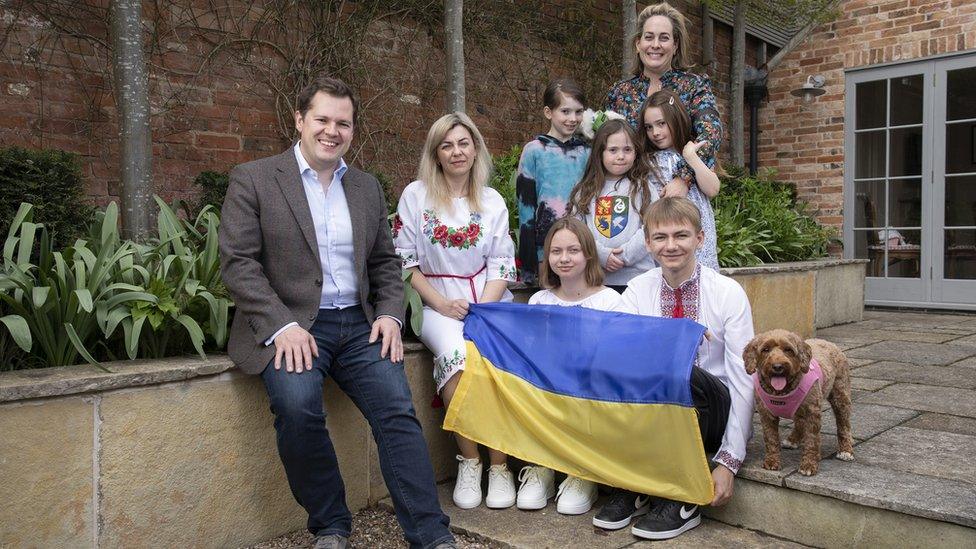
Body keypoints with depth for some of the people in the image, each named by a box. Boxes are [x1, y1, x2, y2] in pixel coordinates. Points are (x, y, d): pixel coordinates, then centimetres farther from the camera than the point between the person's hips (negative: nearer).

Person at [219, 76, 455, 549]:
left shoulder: (367, 188, 16)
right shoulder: (252, 179, 2)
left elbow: (385, 261, 19)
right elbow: (238, 262, -6)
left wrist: (390, 314, 1)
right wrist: (283, 325, -18)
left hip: (358, 323, 4)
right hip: (290, 325, -3)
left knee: (397, 409, -18)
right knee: (298, 404, -31)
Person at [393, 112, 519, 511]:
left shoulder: (492, 201, 11)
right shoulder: (416, 195, 5)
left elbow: (502, 265, 7)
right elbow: (404, 261, 1)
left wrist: (483, 308, -9)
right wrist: (442, 304, -9)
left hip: (490, 302, 2)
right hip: (437, 305, -1)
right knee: (455, 354, -32)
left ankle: (499, 464, -13)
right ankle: (469, 460, -13)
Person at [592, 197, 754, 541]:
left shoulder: (728, 293, -8)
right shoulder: (638, 290, 0)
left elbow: (743, 379, -11)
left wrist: (729, 461, -17)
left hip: (711, 412, -2)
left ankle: (680, 500, -19)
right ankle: (628, 488, -14)